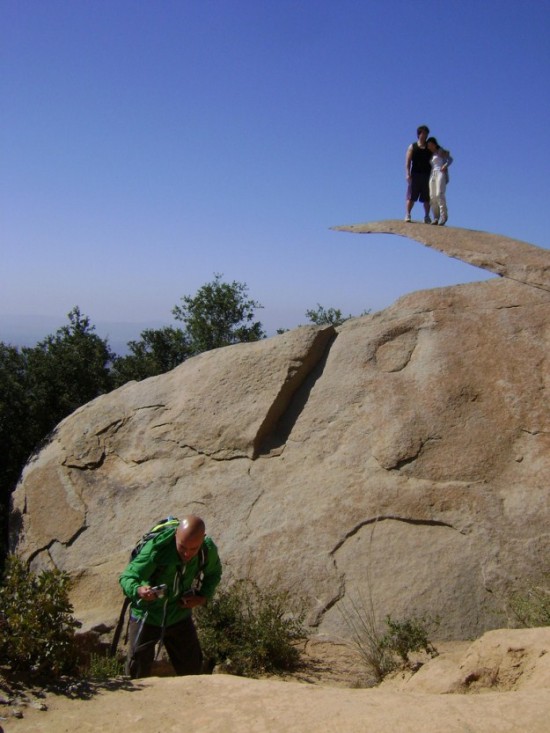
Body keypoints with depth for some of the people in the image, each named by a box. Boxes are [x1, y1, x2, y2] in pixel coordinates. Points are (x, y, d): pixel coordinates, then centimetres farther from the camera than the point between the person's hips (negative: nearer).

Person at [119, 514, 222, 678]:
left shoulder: (208, 550, -17)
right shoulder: (157, 548, -31)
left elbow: (213, 574, 6)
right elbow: (127, 576, -28)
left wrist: (203, 597, -11)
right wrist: (137, 590, -51)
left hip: (179, 616, 3)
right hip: (147, 617, -3)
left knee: (191, 668, 12)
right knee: (137, 671, 6)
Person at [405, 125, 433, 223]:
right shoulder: (412, 147, 9)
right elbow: (407, 162, 2)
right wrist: (408, 174, -11)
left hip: (427, 175, 2)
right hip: (415, 174, -2)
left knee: (427, 198, 0)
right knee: (411, 196, -5)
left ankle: (427, 217, 3)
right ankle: (407, 215, -2)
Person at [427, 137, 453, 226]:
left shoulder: (441, 151, 10)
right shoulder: (431, 155, 28)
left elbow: (450, 159, -1)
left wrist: (445, 166, -19)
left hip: (440, 173, -6)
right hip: (433, 175, 6)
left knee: (439, 194, -21)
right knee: (432, 197, -7)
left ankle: (443, 215, -21)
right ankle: (436, 217, -10)